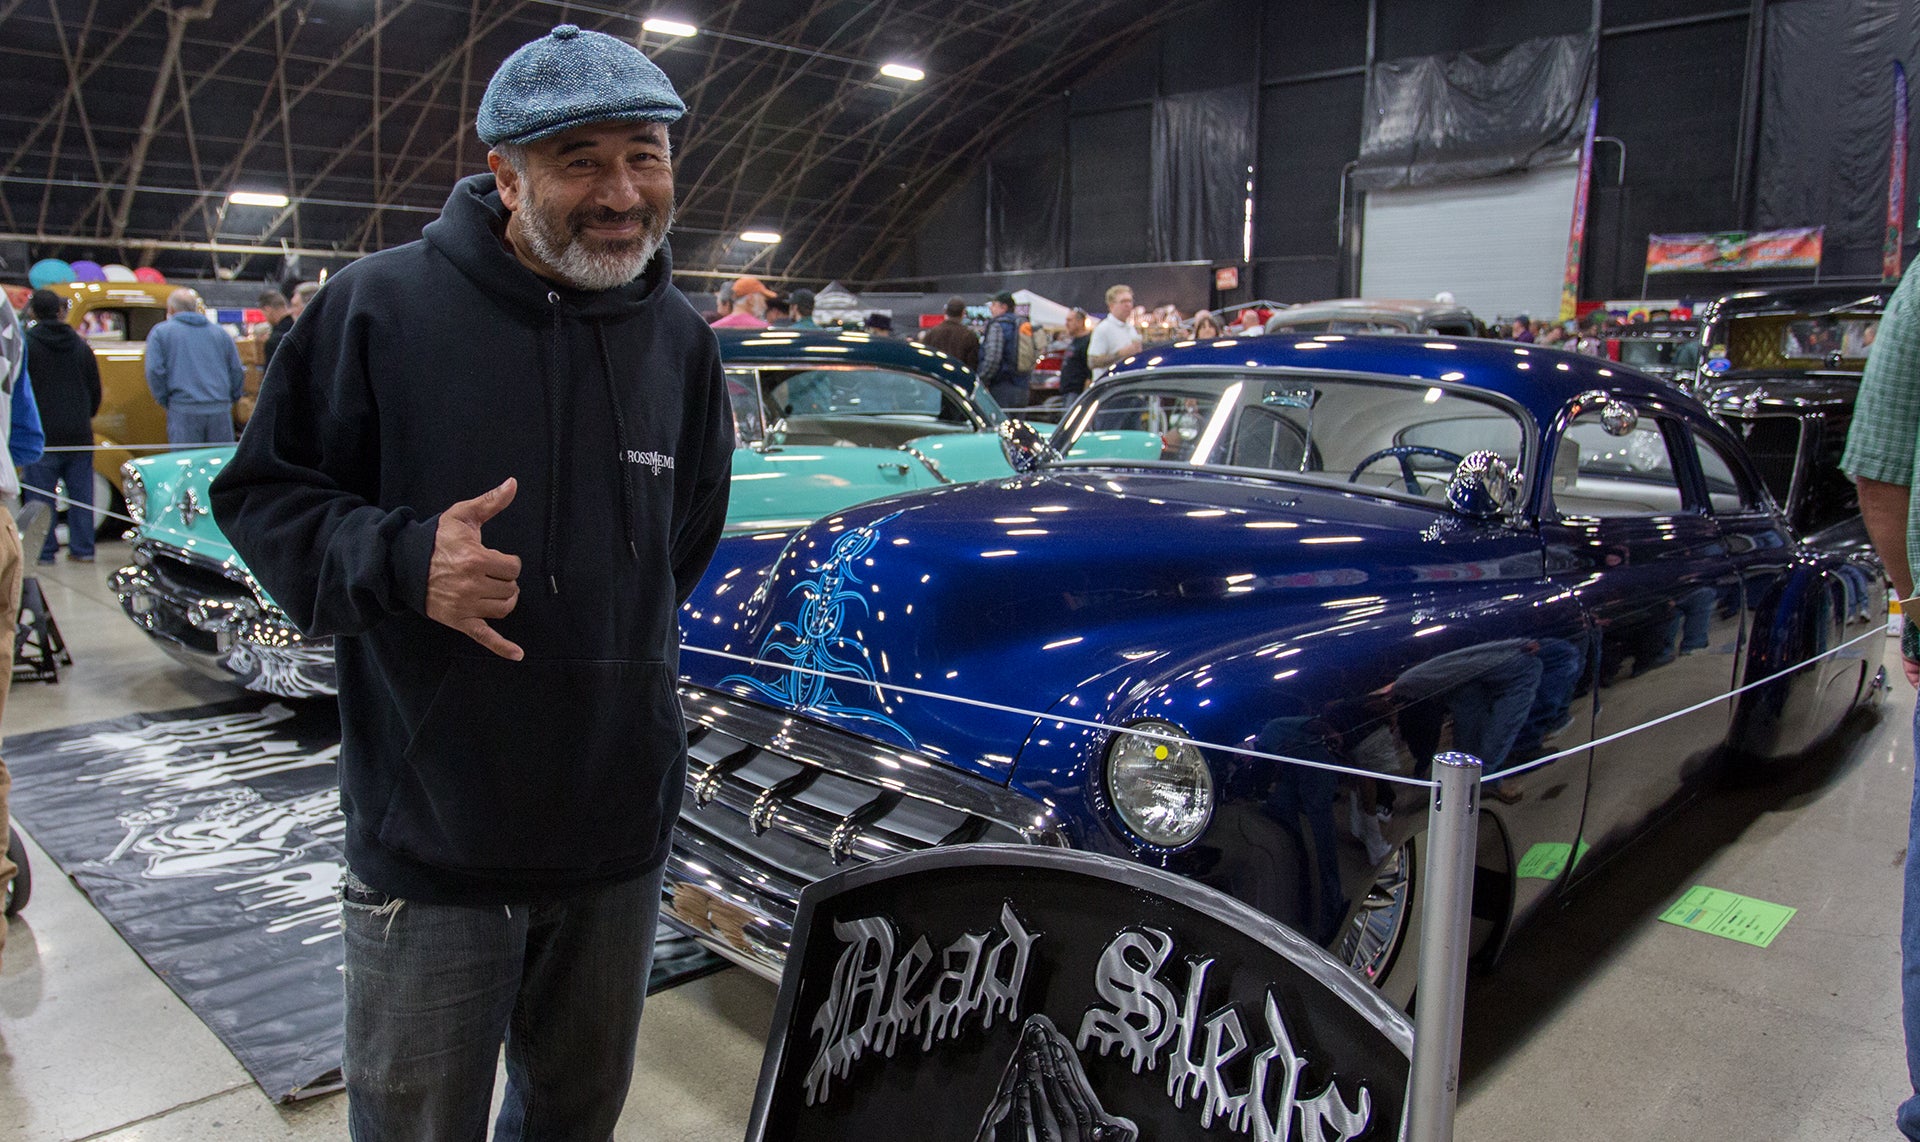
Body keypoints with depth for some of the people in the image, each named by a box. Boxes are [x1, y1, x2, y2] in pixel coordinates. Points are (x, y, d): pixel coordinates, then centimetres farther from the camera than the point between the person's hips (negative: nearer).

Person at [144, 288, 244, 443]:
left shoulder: (160, 332, 7)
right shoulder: (220, 332, 16)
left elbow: (155, 371, -3)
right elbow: (237, 371, 15)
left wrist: (165, 401, 7)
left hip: (183, 412, -3)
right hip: (221, 412, 3)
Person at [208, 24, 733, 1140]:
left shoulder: (683, 338, 3)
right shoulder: (383, 305, -11)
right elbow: (259, 492, -5)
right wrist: (401, 562, -23)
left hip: (621, 828, 4)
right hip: (433, 838, -3)